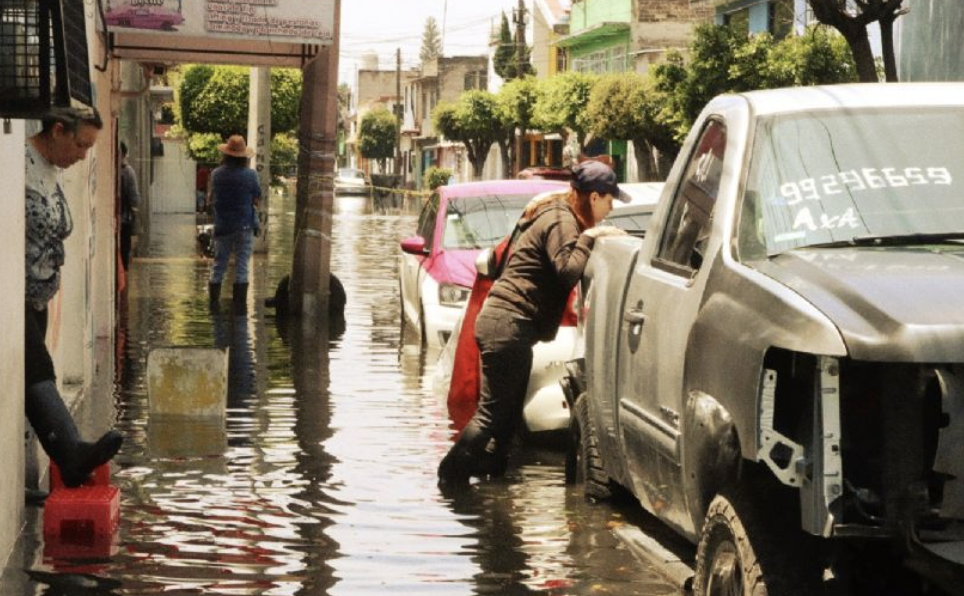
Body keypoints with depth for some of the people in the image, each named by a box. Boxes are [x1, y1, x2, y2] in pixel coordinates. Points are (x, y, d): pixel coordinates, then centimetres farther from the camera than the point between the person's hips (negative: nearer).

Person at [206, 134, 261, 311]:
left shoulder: (216, 174, -6)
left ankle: (213, 301, 12)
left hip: (222, 226, 2)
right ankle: (239, 302, 4)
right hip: (244, 226, -2)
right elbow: (256, 200, -3)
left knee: (219, 265, 11)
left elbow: (211, 199, 3)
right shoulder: (250, 175, -11)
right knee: (242, 265, 4)